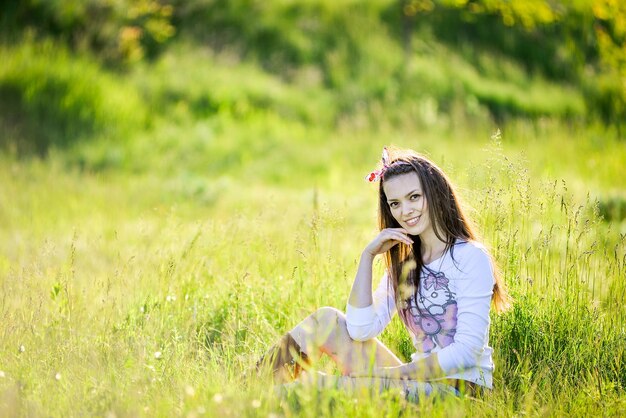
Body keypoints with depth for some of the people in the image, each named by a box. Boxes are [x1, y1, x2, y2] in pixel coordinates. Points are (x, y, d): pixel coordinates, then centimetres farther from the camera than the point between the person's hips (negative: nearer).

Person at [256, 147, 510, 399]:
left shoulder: (470, 258, -9)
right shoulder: (405, 264, 13)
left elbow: (468, 351, -17)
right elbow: (361, 330, 0)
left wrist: (398, 371, -17)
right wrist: (368, 256, -4)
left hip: (460, 386, -7)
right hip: (418, 381, 7)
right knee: (326, 319, -1)